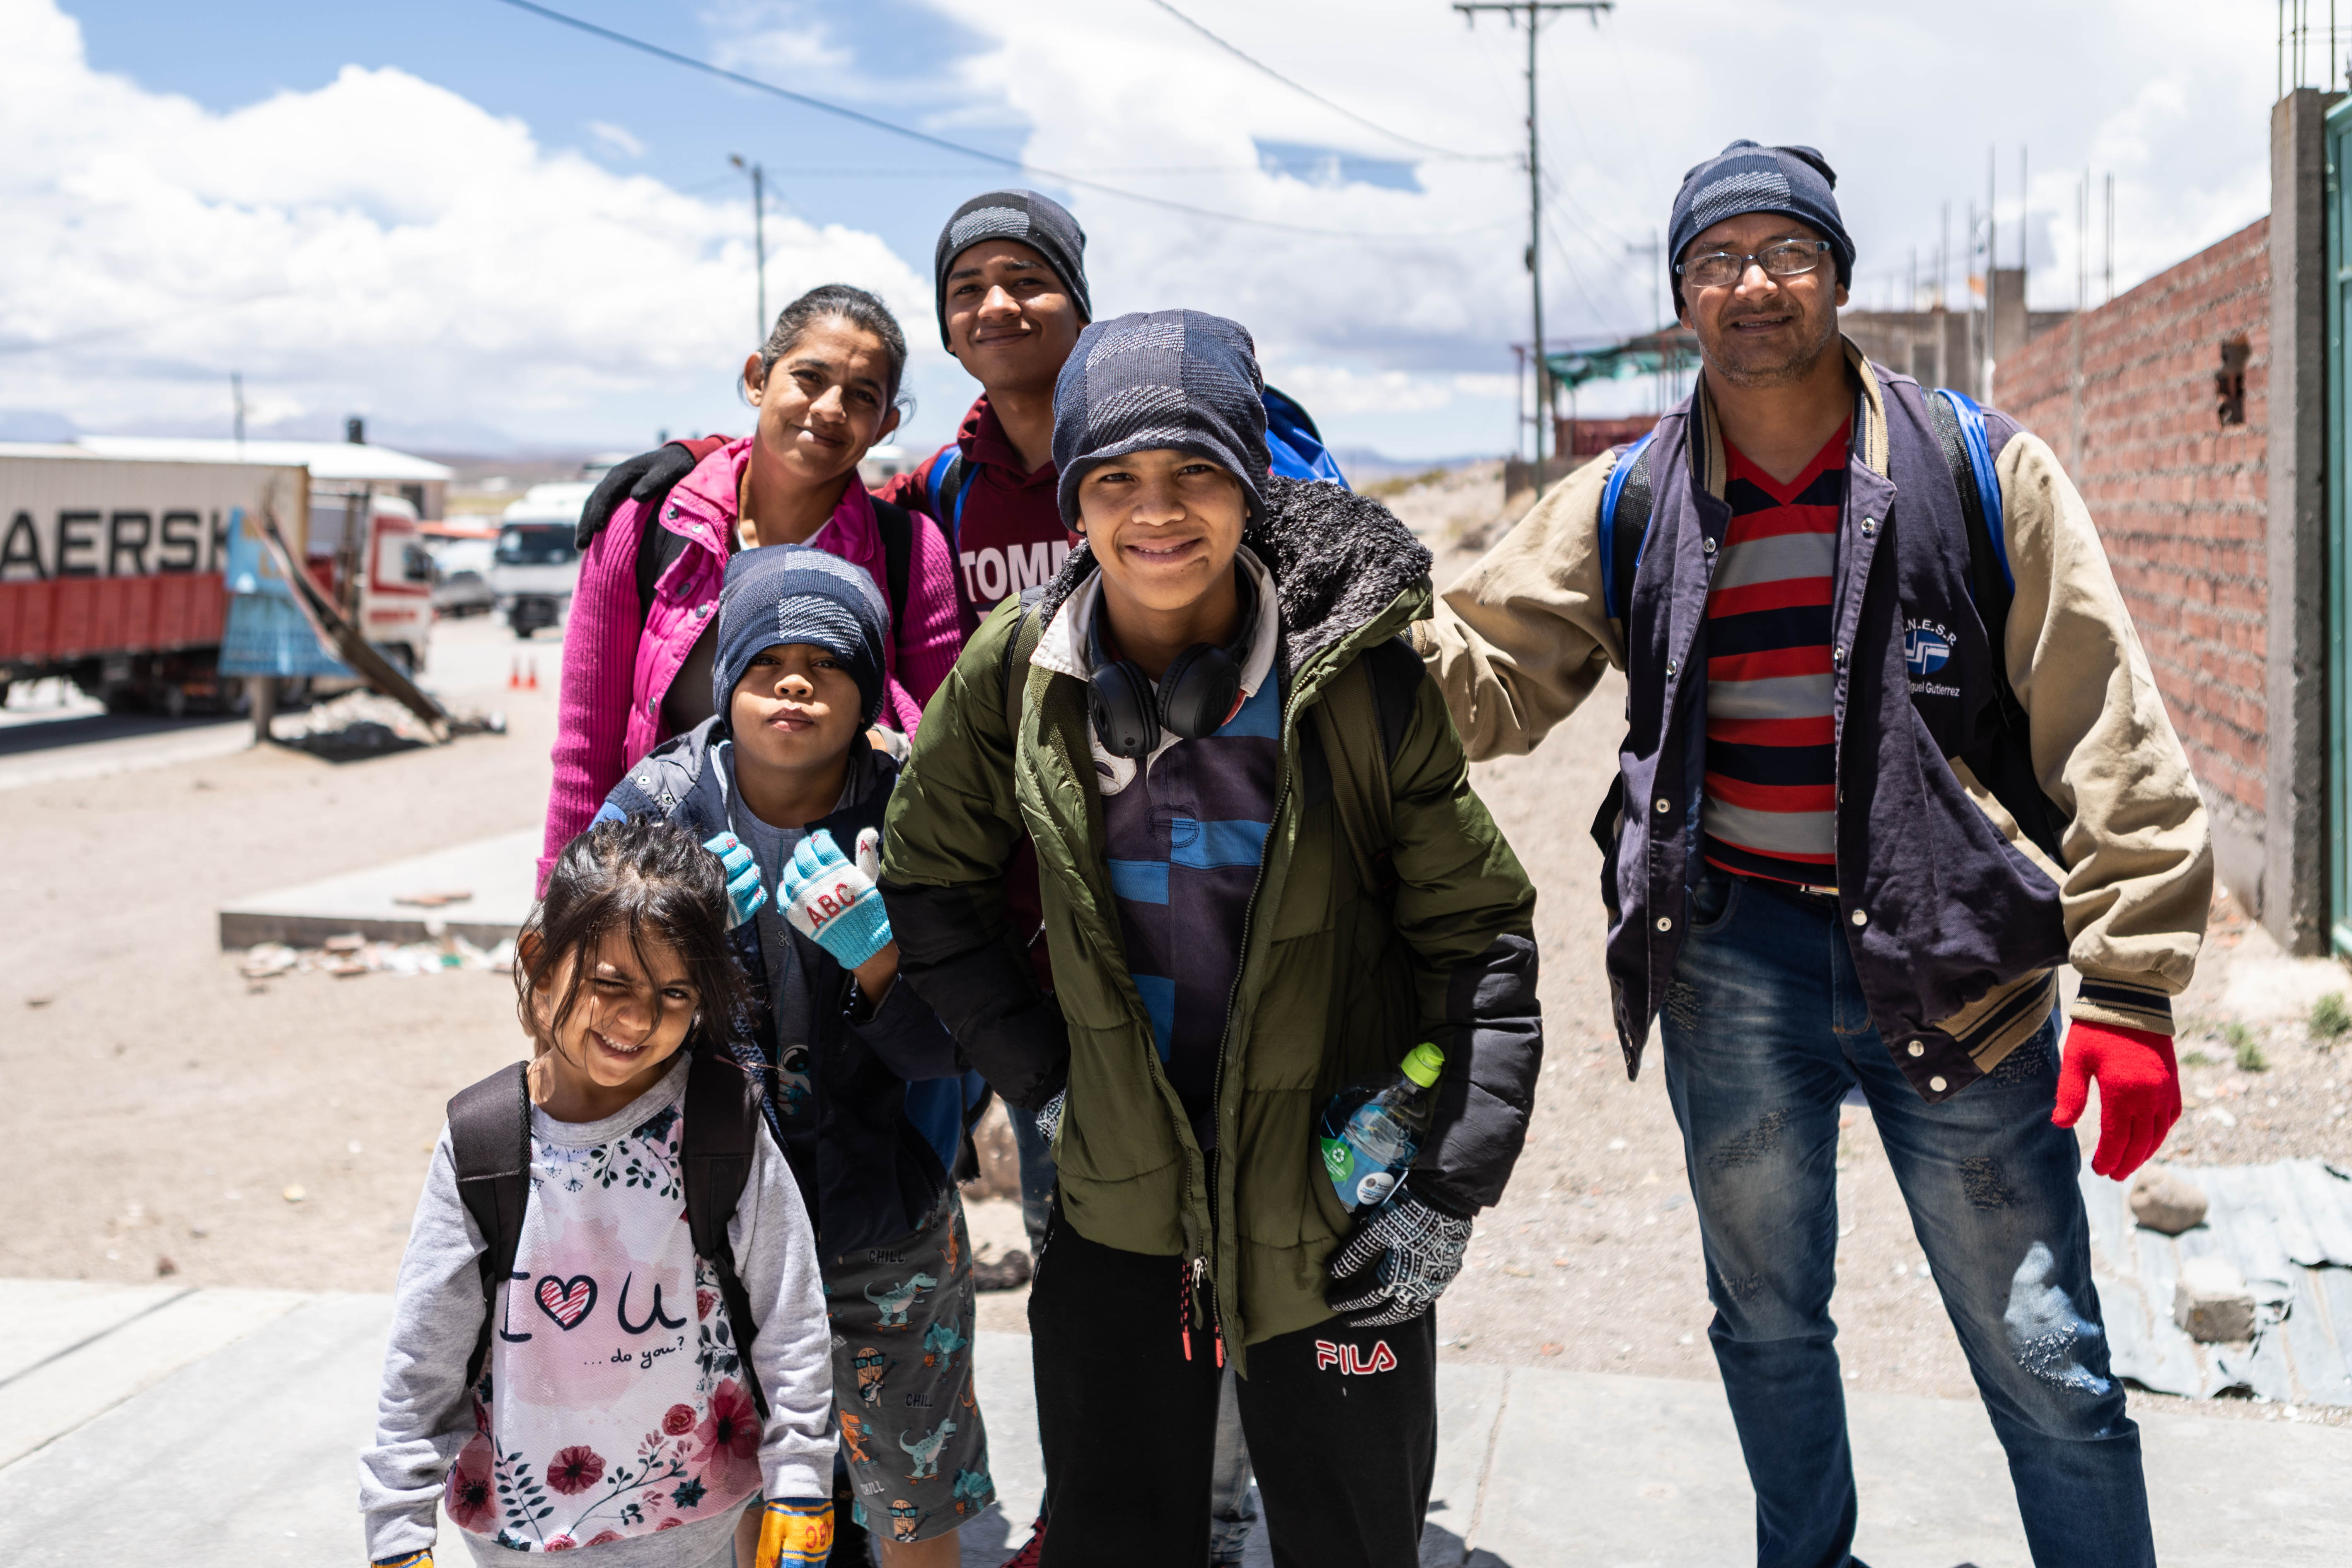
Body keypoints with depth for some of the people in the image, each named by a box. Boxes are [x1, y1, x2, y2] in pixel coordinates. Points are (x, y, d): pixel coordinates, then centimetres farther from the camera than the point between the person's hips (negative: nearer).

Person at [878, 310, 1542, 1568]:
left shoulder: (1360, 673, -13)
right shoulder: (1014, 673, -7)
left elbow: (1479, 938, -7)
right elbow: (928, 886, 7)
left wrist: (1450, 1192, -10)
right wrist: (1041, 1078, 0)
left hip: (1336, 1221, -2)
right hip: (1118, 1215, 2)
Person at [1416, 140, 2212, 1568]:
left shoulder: (1982, 473, -2)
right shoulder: (1629, 508, 4)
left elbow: (2104, 735, -4)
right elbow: (1492, 675, 4)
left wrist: (2129, 986, -10)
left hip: (1955, 960, -2)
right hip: (1734, 964, 3)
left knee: (2047, 1364, 4)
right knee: (1768, 1323, 19)